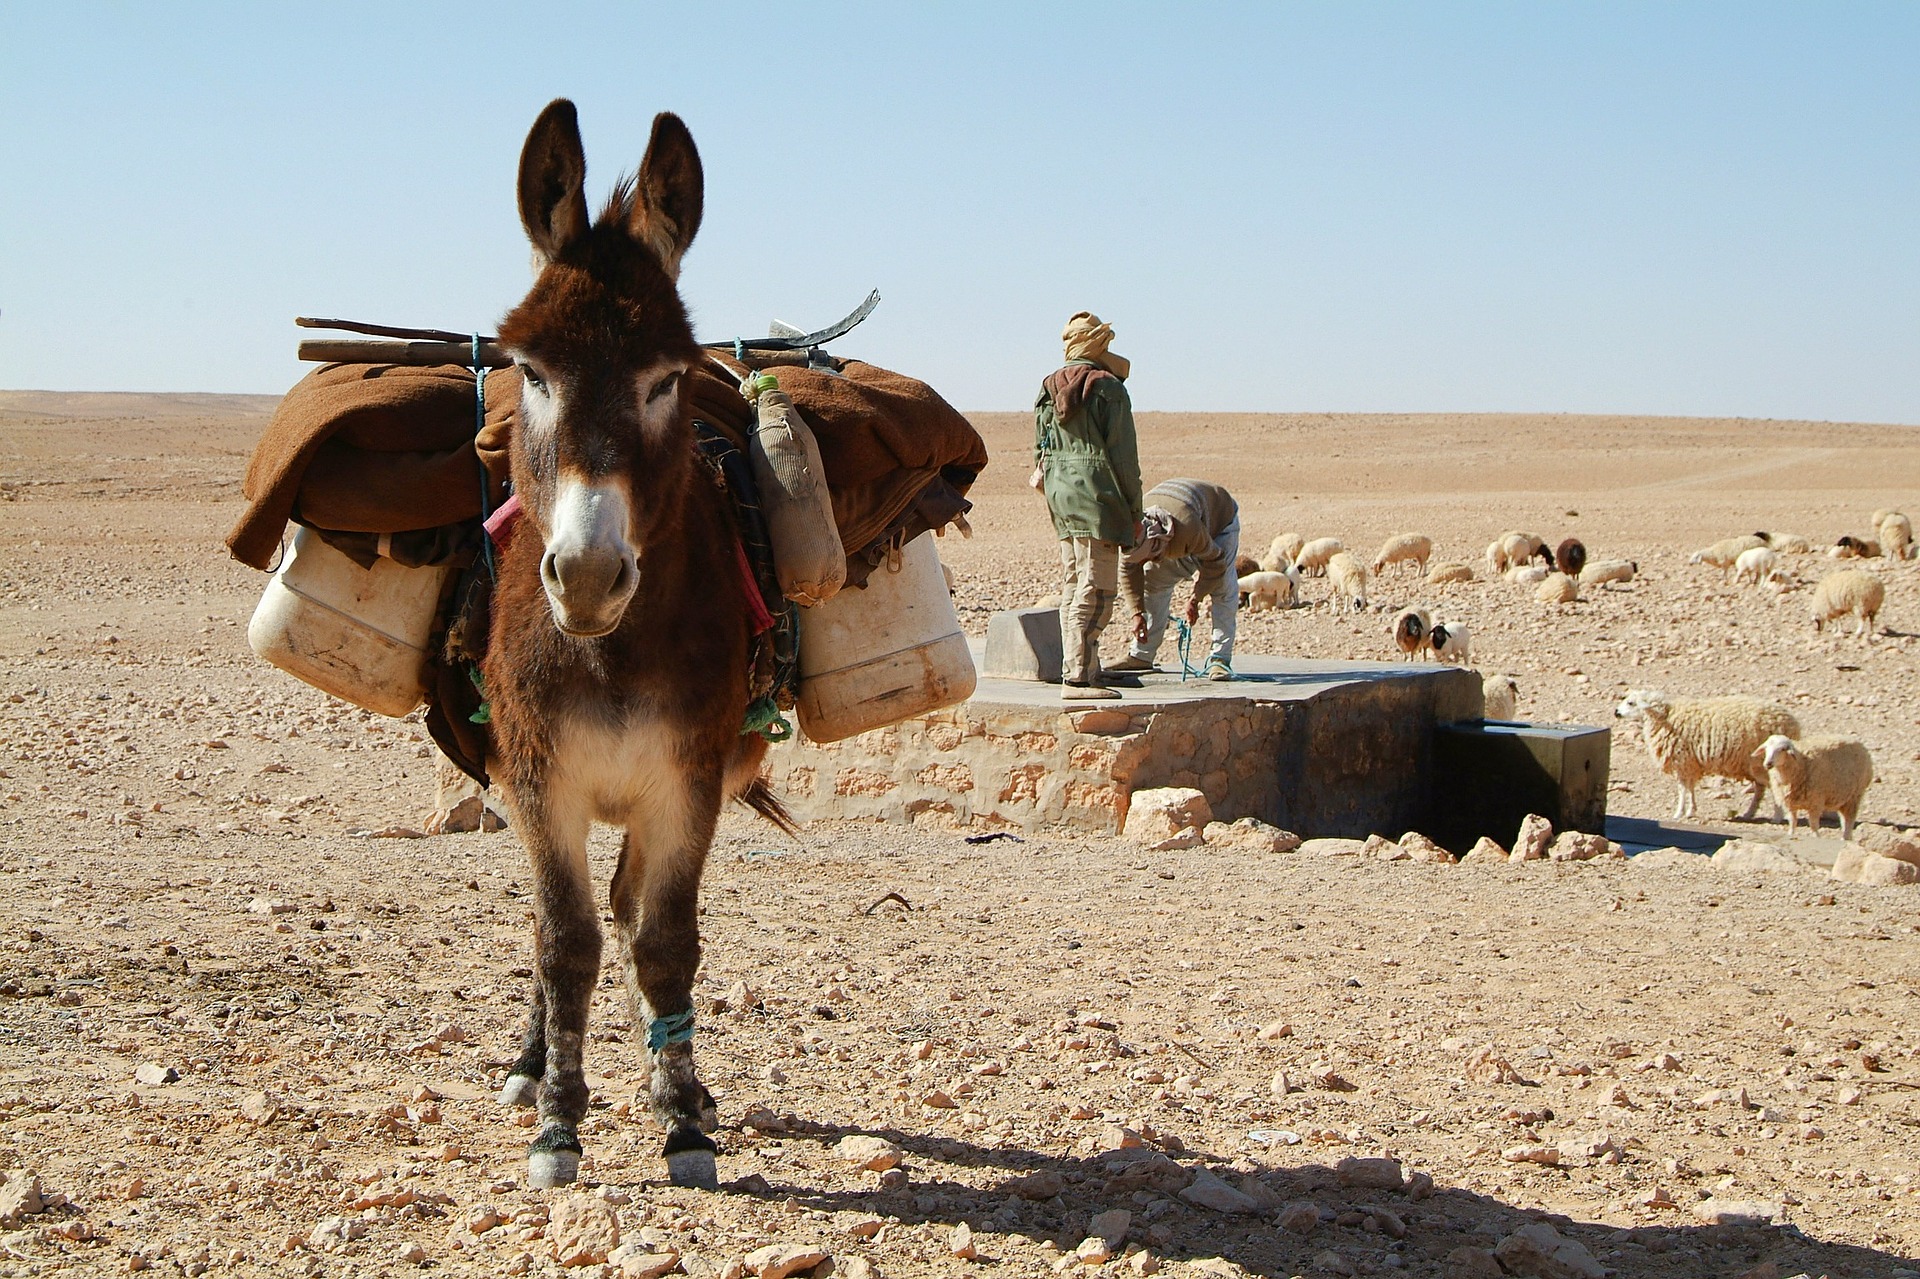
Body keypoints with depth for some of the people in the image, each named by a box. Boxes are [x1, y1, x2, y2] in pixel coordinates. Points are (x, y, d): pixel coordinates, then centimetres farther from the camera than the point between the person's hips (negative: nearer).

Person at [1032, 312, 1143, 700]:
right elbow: (1122, 454, -10)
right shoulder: (1108, 388, -9)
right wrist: (1134, 511, -4)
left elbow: (1040, 452, 16)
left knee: (1074, 586, 12)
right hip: (1096, 496, -8)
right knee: (1096, 589, -8)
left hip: (1058, 495, 8)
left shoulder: (1048, 390, 13)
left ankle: (1077, 671, 13)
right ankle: (1077, 676, -12)